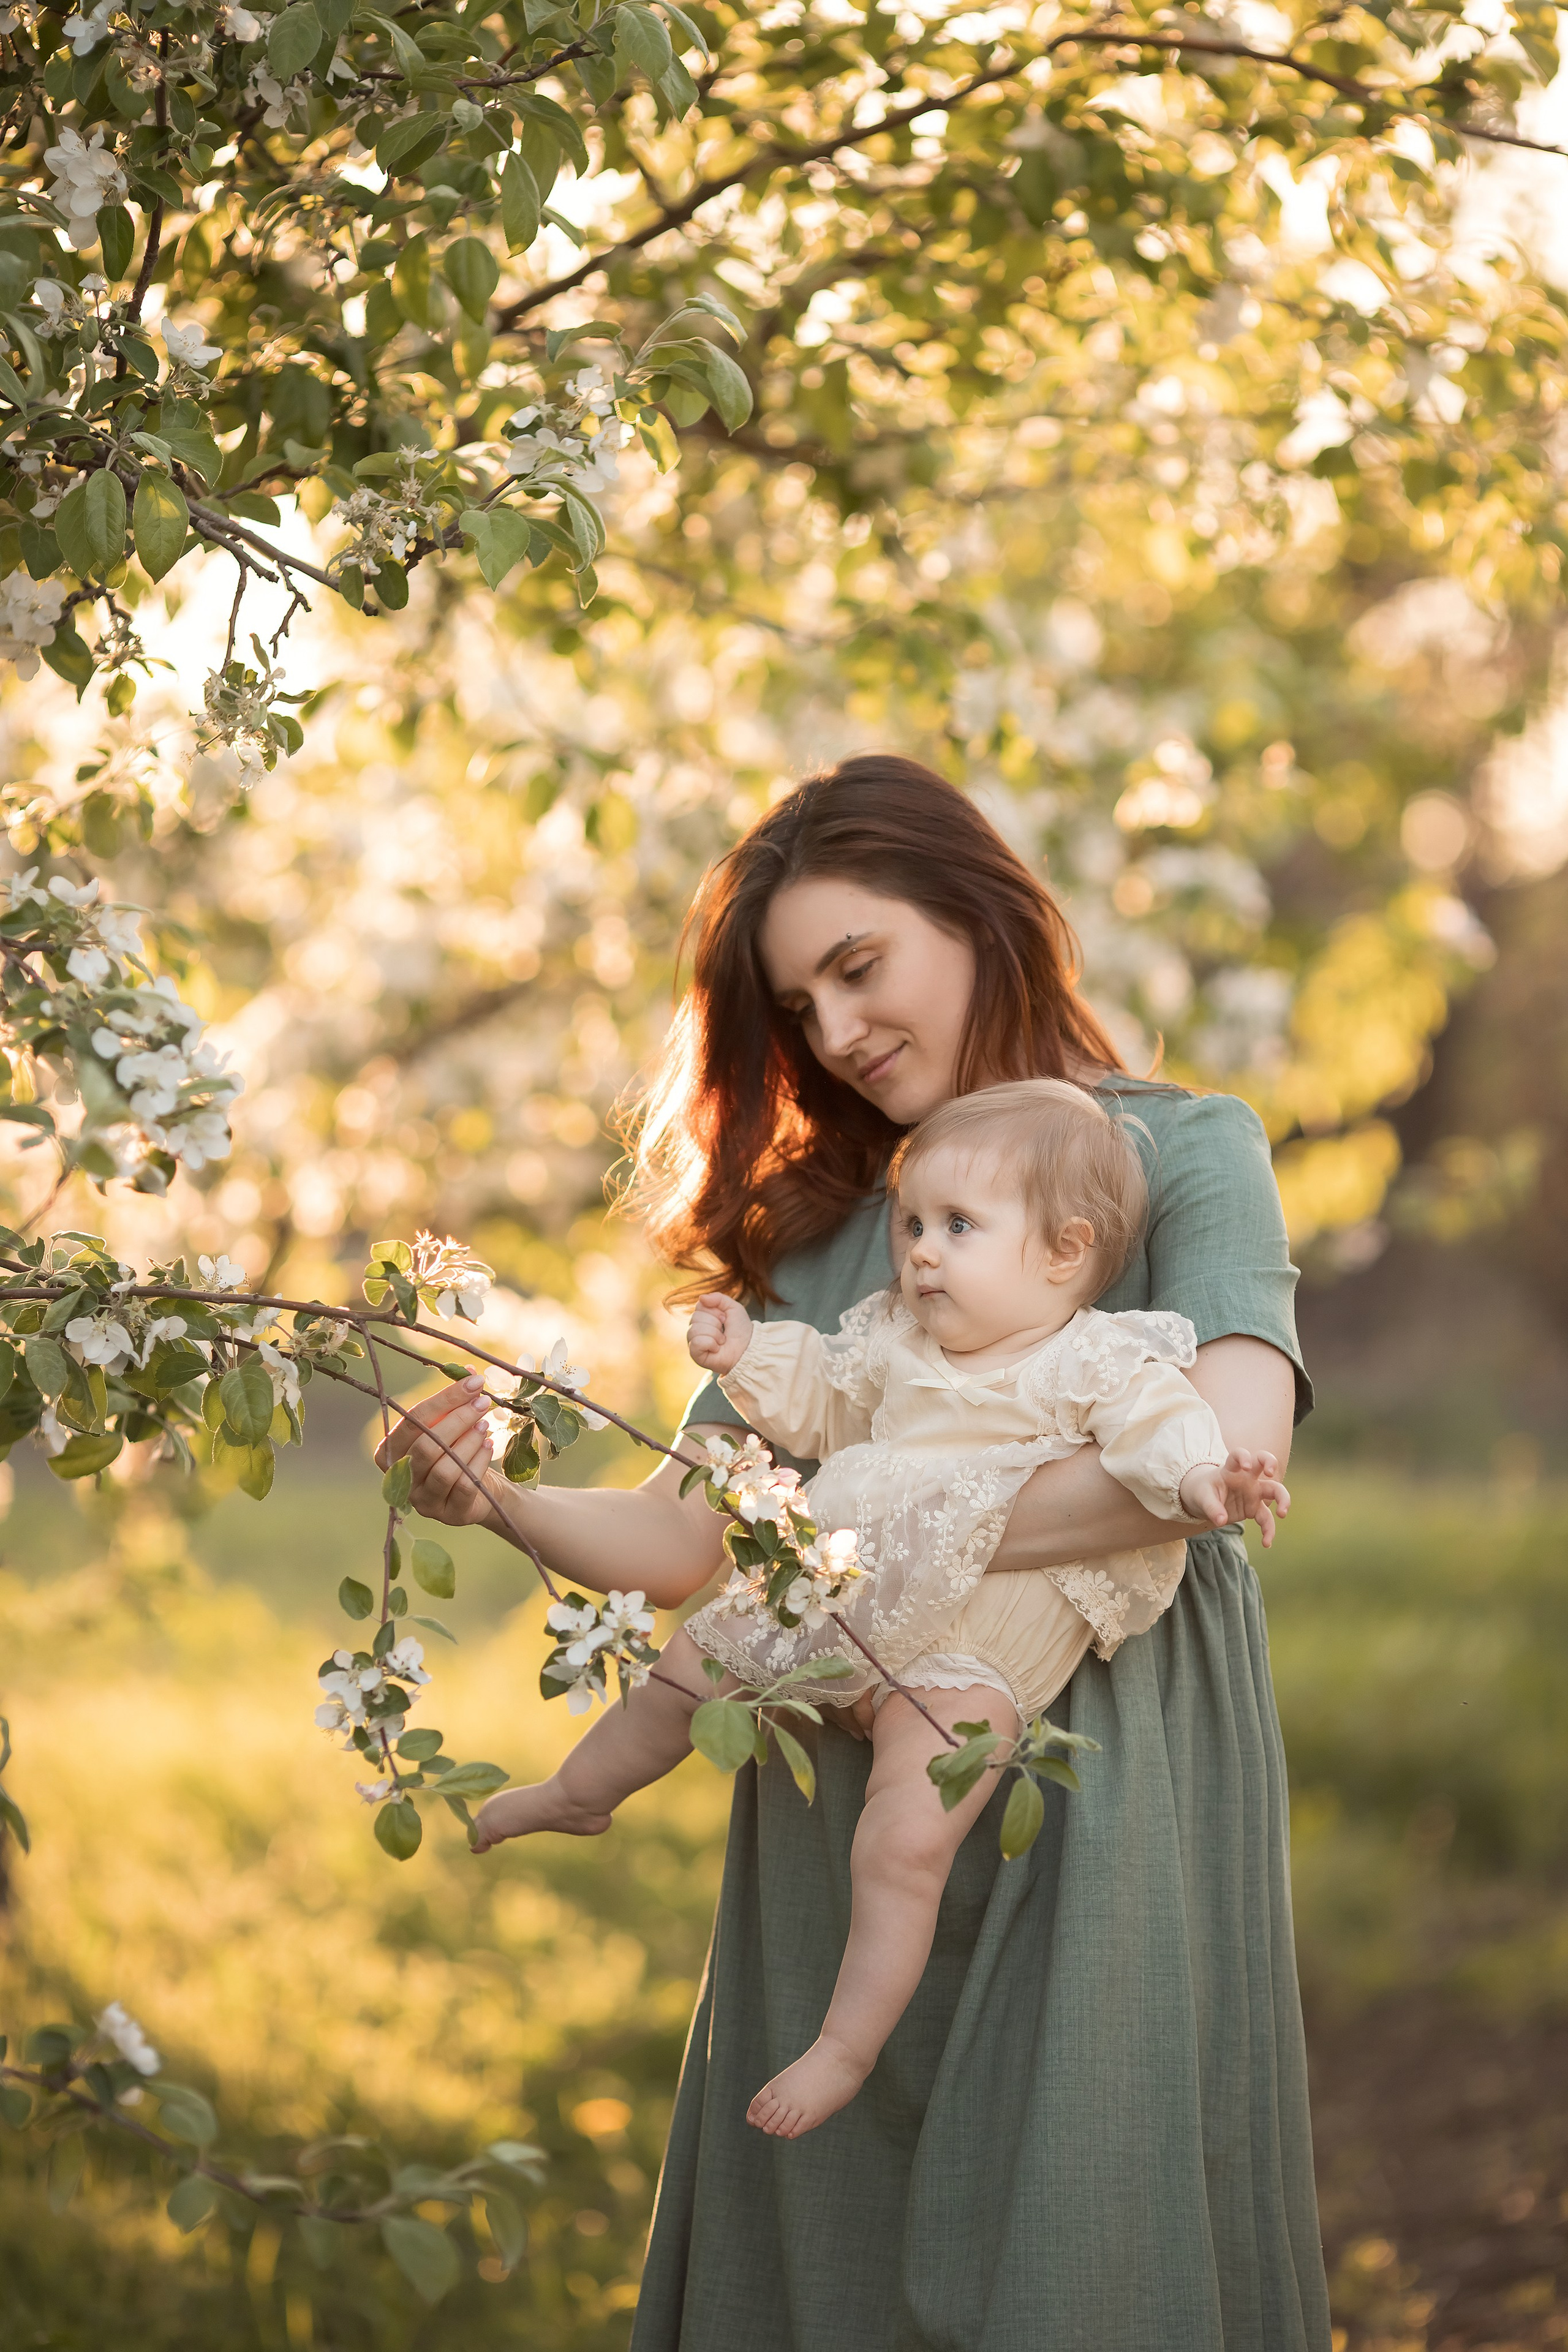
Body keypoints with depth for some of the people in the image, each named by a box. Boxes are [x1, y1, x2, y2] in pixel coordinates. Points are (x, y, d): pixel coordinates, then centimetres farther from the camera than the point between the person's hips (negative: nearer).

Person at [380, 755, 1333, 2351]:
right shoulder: (816, 1227, 15)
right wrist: (505, 1499, -13)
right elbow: (681, 1546, 7)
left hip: (1095, 1807, -4)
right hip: (842, 1825, 4)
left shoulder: (1181, 1151, 0)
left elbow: (1232, 1441, -18)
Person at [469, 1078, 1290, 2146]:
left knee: (905, 1846, -19)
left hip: (967, 1663, -7)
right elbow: (826, 1401, 25)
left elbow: (1158, 1417, -27)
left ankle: (847, 2047, -4)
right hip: (837, 1598, 7)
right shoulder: (893, 1337, 10)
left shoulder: (1095, 1364, -11)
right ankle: (579, 1794, 48)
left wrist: (1203, 1476, -47)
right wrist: (753, 1357, 11)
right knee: (689, 1662, 18)